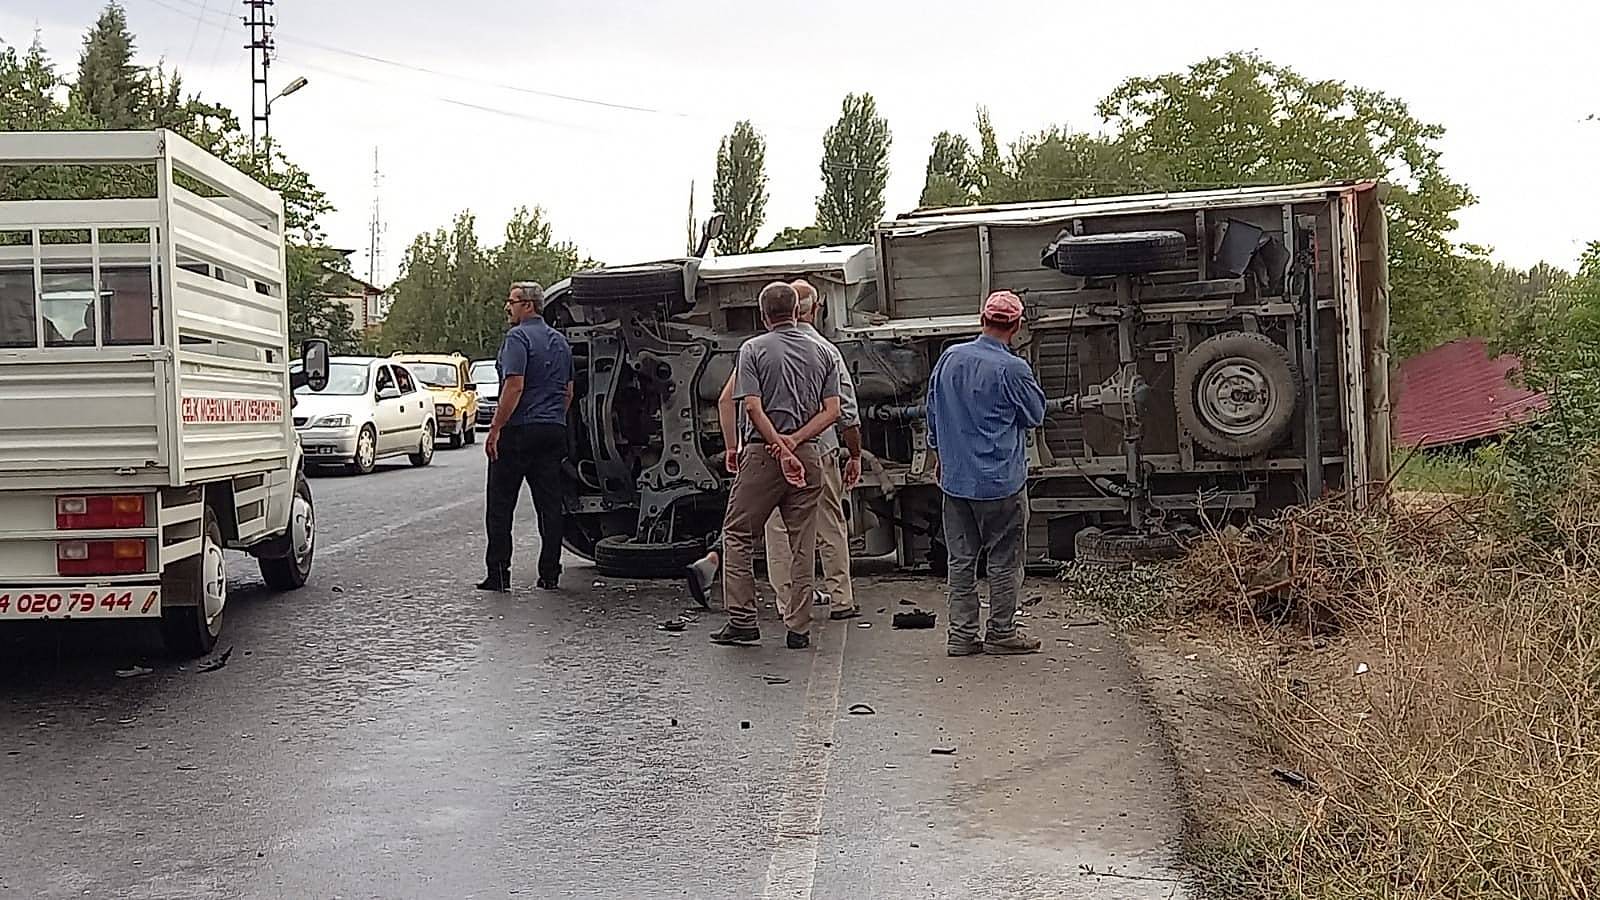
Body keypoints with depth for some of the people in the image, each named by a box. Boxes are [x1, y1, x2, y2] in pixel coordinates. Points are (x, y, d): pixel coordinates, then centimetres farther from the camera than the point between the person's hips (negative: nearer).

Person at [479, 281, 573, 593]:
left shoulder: (518, 338, -10)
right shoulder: (560, 341, 16)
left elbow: (515, 386, -20)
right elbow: (568, 391, 21)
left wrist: (495, 429, -18)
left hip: (519, 430, -7)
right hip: (554, 431, 7)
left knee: (500, 506, 0)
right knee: (550, 504, 7)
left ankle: (498, 573, -1)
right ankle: (550, 574, 8)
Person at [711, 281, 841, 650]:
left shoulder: (753, 349, -2)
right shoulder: (821, 352, 9)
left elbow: (753, 408, -13)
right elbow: (832, 410, 0)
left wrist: (781, 449, -14)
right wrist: (793, 442, -8)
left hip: (763, 453, -3)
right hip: (808, 455, 4)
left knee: (737, 533, 8)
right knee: (801, 543, 8)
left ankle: (742, 619, 4)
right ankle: (798, 628, 9)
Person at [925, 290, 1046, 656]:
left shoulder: (949, 358, 2)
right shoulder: (1012, 369, -15)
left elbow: (933, 412, 12)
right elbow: (1035, 415, 0)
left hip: (955, 478, 5)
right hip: (1001, 480, -5)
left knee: (961, 559, 11)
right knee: (1004, 560, 7)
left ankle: (962, 634, 13)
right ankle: (1002, 633, 14)